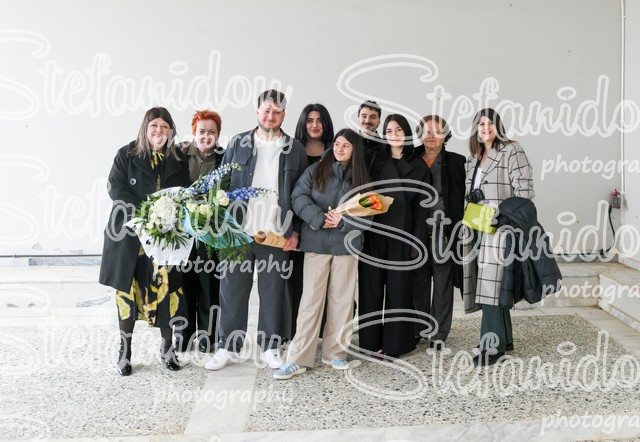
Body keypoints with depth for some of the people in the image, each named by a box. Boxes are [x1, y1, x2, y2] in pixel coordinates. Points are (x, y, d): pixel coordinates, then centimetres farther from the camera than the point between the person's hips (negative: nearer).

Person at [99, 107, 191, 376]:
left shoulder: (179, 160, 8)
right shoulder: (126, 155, 2)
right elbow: (116, 188, -5)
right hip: (129, 234, -1)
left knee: (167, 290, -2)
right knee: (127, 290, 3)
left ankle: (167, 348, 15)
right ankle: (124, 351, 17)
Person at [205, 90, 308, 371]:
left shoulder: (295, 150, 5)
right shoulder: (238, 144, 5)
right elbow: (223, 185, 5)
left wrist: (295, 232, 0)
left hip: (277, 234, 0)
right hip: (239, 232, 1)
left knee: (272, 291, 8)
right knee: (233, 290, 6)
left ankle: (270, 346, 21)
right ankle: (228, 347, 18)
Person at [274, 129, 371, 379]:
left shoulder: (362, 179, 9)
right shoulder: (315, 171, 5)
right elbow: (298, 197, -5)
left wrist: (343, 222, -12)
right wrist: (320, 219, -17)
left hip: (346, 244, 2)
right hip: (316, 242, -2)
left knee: (342, 299, 7)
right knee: (311, 299, -2)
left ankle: (335, 352, 20)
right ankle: (298, 358, 1)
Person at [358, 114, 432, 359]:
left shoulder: (419, 166, 5)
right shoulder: (376, 162, 8)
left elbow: (421, 207, 2)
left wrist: (417, 241, -4)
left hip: (402, 234, -1)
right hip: (373, 233, 1)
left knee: (398, 288, 3)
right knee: (371, 286, 2)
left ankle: (393, 343, 13)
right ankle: (371, 341, 11)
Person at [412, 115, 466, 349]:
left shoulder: (456, 162, 1)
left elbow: (462, 198, -1)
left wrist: (458, 231, -9)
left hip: (444, 231, -2)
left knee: (443, 285, 4)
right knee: (419, 283, 10)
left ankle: (439, 334, 13)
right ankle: (419, 329, 24)